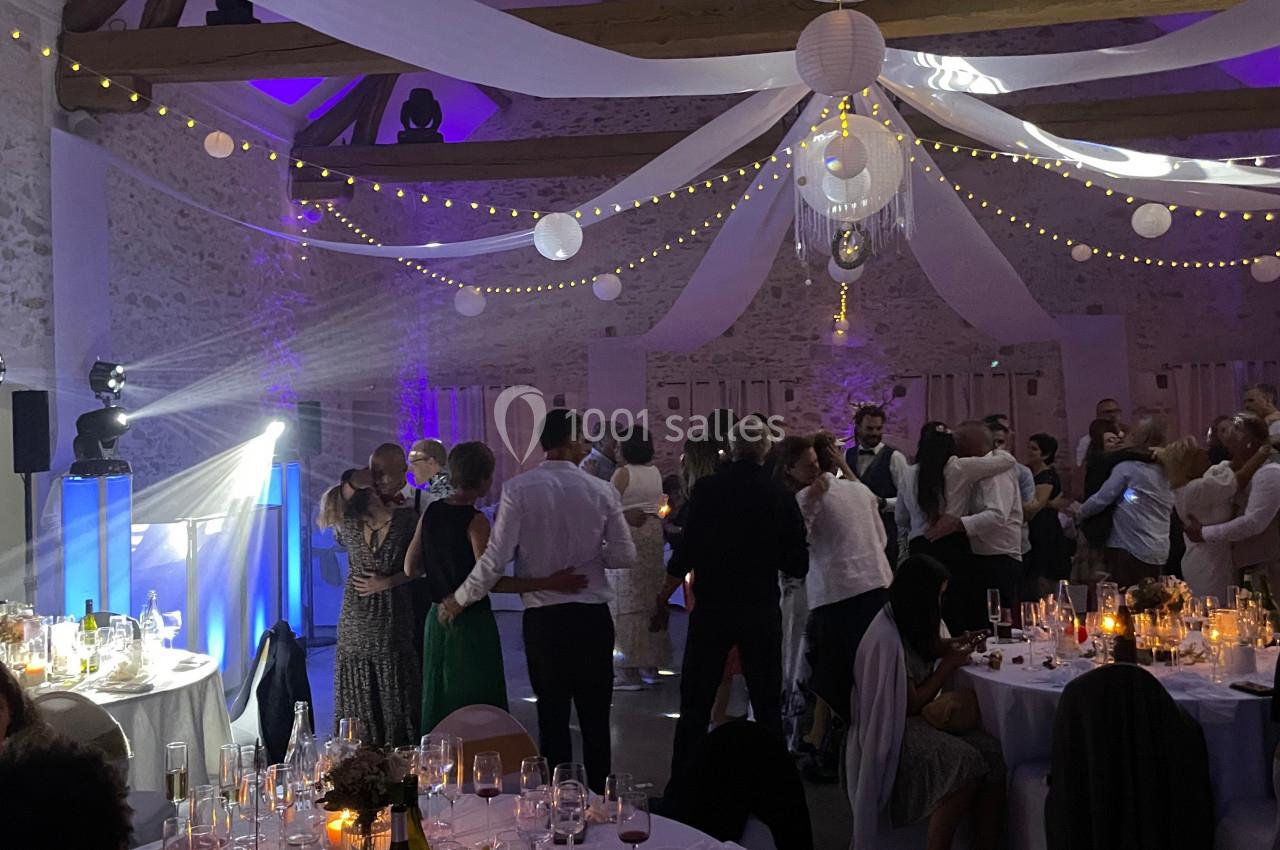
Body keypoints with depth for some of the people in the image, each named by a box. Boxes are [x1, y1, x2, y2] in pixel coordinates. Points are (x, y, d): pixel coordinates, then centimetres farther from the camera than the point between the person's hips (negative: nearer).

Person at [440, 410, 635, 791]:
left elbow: (496, 557, -11)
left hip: (542, 617, 0)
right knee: (595, 715, 12)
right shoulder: (602, 491, -4)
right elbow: (625, 555, -2)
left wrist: (459, 600, 1)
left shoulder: (518, 489, -8)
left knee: (552, 715, 12)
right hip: (593, 616, 1)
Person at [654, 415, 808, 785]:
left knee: (695, 706, 7)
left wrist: (663, 596, 1)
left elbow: (687, 552, -11)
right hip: (762, 612, 1)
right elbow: (797, 566, -1)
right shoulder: (781, 497, -3)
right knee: (767, 705, 13)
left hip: (712, 609, -1)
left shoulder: (707, 489, -8)